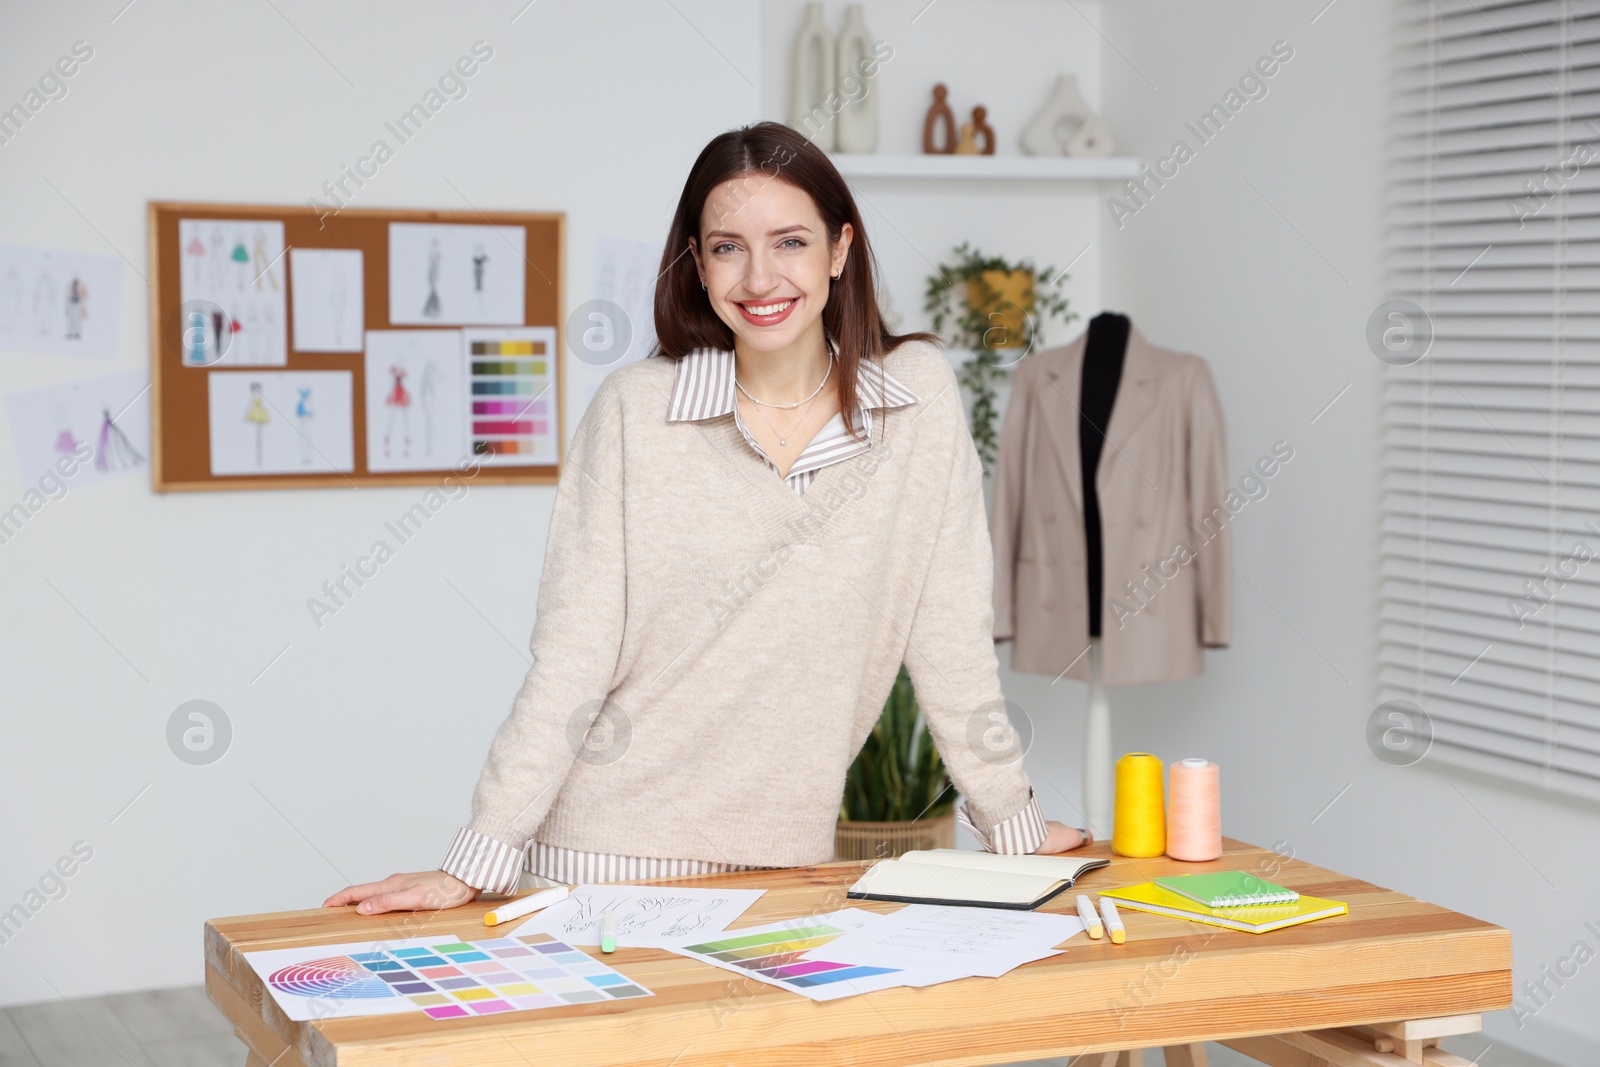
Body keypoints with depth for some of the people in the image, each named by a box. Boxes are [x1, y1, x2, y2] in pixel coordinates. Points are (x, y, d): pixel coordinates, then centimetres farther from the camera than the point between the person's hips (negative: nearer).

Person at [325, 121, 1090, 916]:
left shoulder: (918, 393, -3)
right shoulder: (635, 409, -6)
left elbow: (950, 634, 2)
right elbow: (572, 652, -7)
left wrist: (1011, 821, 3)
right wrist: (474, 863, -12)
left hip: (786, 852, 1)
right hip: (614, 853, -1)